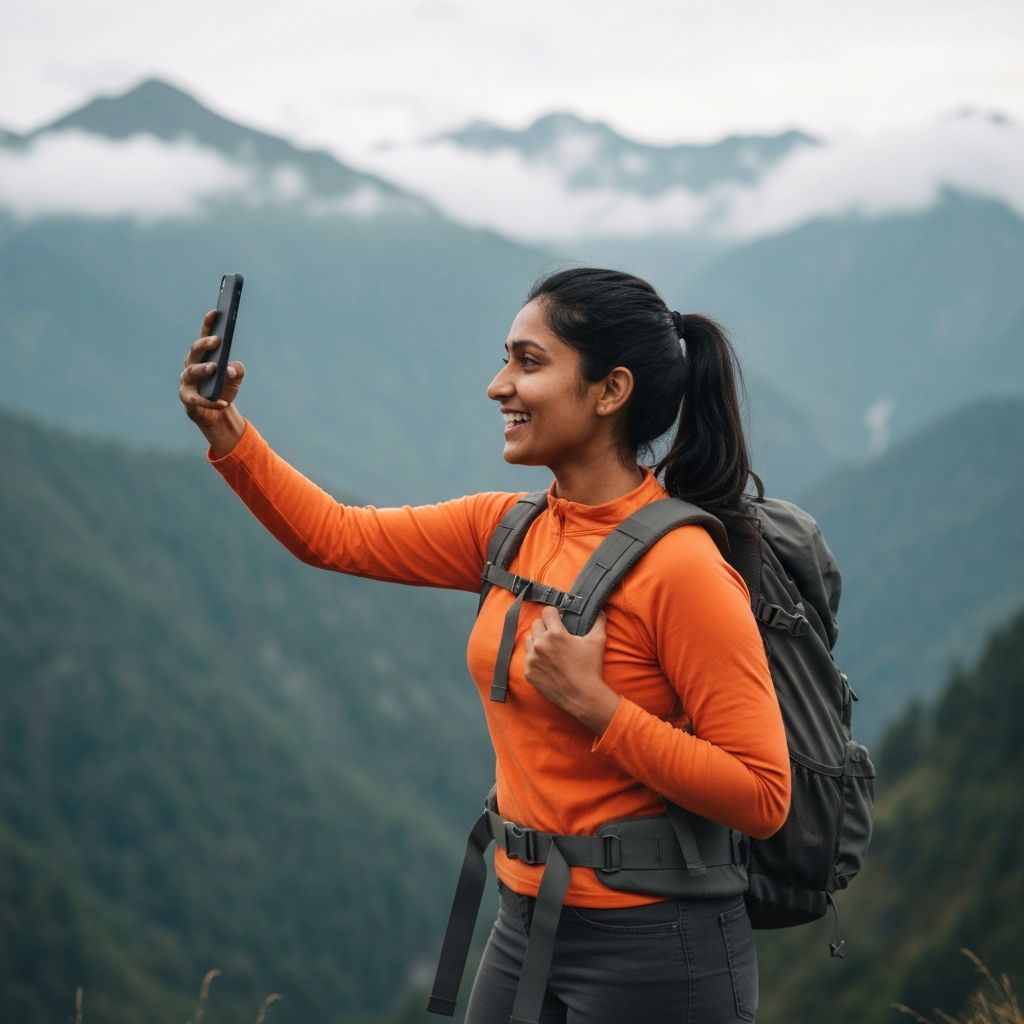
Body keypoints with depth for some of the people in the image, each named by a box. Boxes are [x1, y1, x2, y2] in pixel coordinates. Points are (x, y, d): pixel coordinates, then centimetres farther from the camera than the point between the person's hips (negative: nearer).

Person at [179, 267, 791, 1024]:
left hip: (652, 950, -7)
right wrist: (226, 430, -2)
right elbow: (335, 536, 11)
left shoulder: (680, 567, -19)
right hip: (527, 925, 7)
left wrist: (593, 706, -24)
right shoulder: (511, 532, 3)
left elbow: (762, 796, -20)